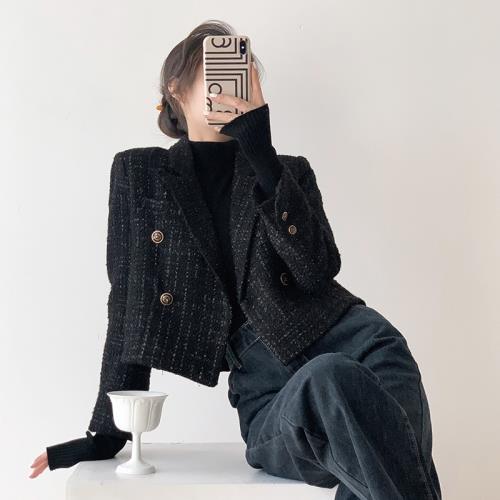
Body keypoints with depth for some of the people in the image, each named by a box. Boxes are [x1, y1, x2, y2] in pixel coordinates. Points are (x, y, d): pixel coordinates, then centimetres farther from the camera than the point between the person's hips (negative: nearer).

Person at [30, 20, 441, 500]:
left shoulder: (290, 170, 15)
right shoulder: (139, 173, 12)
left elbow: (318, 270, -5)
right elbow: (129, 304, 11)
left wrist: (261, 155, -10)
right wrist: (107, 431, 10)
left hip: (336, 334, 1)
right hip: (264, 386, -1)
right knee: (333, 381, -36)